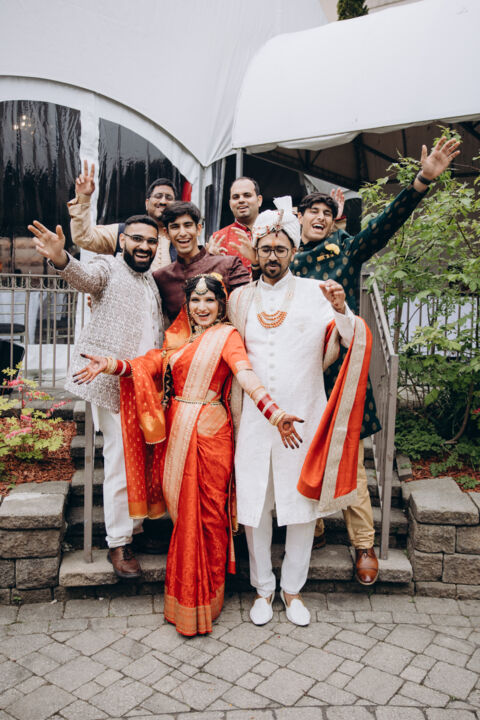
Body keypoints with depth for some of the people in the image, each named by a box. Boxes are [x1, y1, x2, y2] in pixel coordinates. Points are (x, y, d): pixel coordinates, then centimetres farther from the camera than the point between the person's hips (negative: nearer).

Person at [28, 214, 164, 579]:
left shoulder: (153, 281, 19)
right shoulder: (108, 267, -1)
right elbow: (84, 276, -25)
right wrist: (60, 258, -46)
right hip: (112, 382, -7)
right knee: (121, 464, -6)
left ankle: (137, 527, 30)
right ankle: (119, 544, 8)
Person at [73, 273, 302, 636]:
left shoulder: (226, 335, -2)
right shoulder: (179, 338, 17)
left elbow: (246, 374, -18)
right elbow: (150, 365, 6)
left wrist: (274, 414, -32)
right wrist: (110, 365, -10)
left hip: (208, 434, -5)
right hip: (177, 432, 5)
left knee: (204, 514, 3)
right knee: (184, 512, 10)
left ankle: (201, 601, 21)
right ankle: (186, 594, 27)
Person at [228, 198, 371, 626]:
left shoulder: (315, 293, 1)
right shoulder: (241, 298, 8)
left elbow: (356, 341, -9)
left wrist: (342, 310, -27)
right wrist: (235, 411, 12)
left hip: (304, 418, -1)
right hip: (254, 419, 2)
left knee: (303, 506, 8)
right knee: (254, 507, 7)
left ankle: (293, 589, 28)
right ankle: (263, 589, 27)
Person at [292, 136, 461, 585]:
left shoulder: (347, 251, 5)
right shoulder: (286, 263, 11)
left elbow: (386, 223, -8)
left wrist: (424, 180, -20)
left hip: (341, 367, -2)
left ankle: (363, 545, 15)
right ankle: (310, 528, 29)